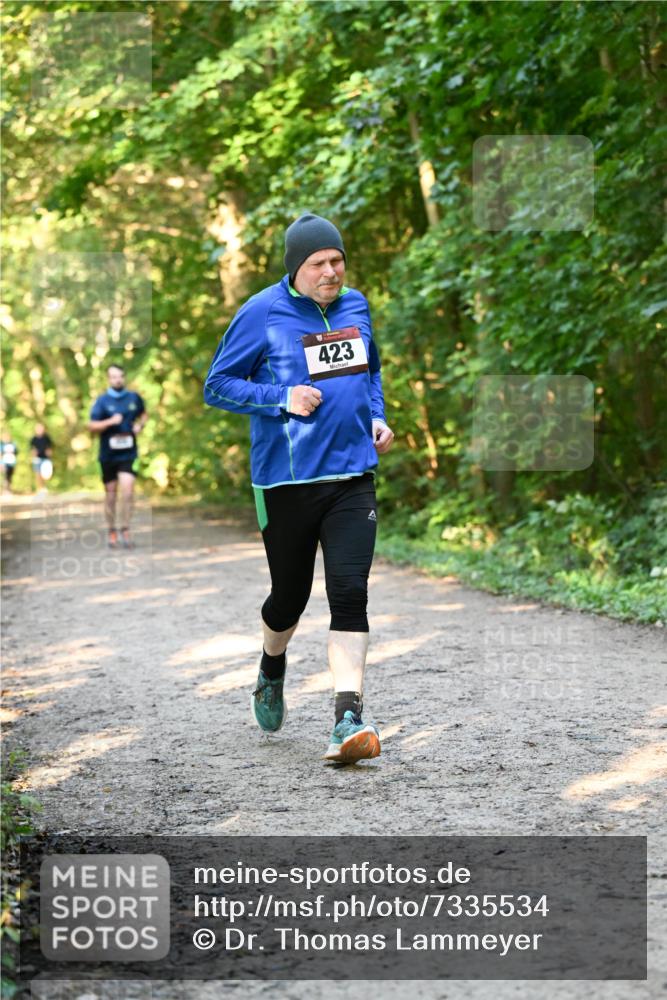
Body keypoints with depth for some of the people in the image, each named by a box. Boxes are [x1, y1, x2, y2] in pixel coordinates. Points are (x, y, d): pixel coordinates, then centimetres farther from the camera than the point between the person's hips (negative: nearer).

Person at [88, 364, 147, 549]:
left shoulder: (134, 398, 5)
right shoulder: (102, 401, -3)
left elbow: (144, 414, 24)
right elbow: (92, 426, -6)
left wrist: (140, 425, 4)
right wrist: (110, 422, -20)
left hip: (128, 453, 0)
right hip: (108, 454, 0)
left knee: (127, 490, -14)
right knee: (110, 493, 8)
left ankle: (125, 532, -6)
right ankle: (112, 532, 21)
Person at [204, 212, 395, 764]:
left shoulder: (356, 306, 9)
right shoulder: (262, 314, -6)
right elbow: (218, 386, -3)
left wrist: (377, 417, 10)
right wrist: (283, 399, -16)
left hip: (353, 476, 3)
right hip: (286, 480, -3)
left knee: (350, 592, -12)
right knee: (290, 595, 11)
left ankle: (348, 719, -16)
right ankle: (272, 670, 44)